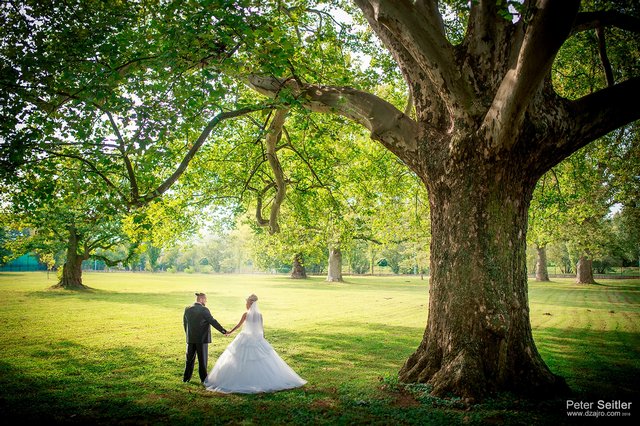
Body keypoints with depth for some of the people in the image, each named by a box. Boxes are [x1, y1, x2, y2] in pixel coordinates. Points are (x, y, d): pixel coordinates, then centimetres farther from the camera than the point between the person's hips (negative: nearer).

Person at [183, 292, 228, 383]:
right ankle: (203, 378, 12)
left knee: (190, 358, 15)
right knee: (202, 359, 6)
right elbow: (213, 321, -15)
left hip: (190, 339, 5)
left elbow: (184, 322, 9)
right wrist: (224, 331, -10)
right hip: (202, 338, -5)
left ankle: (186, 378, 20)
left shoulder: (187, 309, 1)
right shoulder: (204, 310, -15)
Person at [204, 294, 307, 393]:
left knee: (242, 361, 6)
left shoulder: (246, 314, -10)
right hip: (257, 339, 3)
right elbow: (262, 328, 3)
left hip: (246, 339, -3)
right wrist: (263, 338, 13)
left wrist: (229, 332, 12)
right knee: (263, 361, 7)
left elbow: (238, 325, -2)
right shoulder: (259, 315, -1)